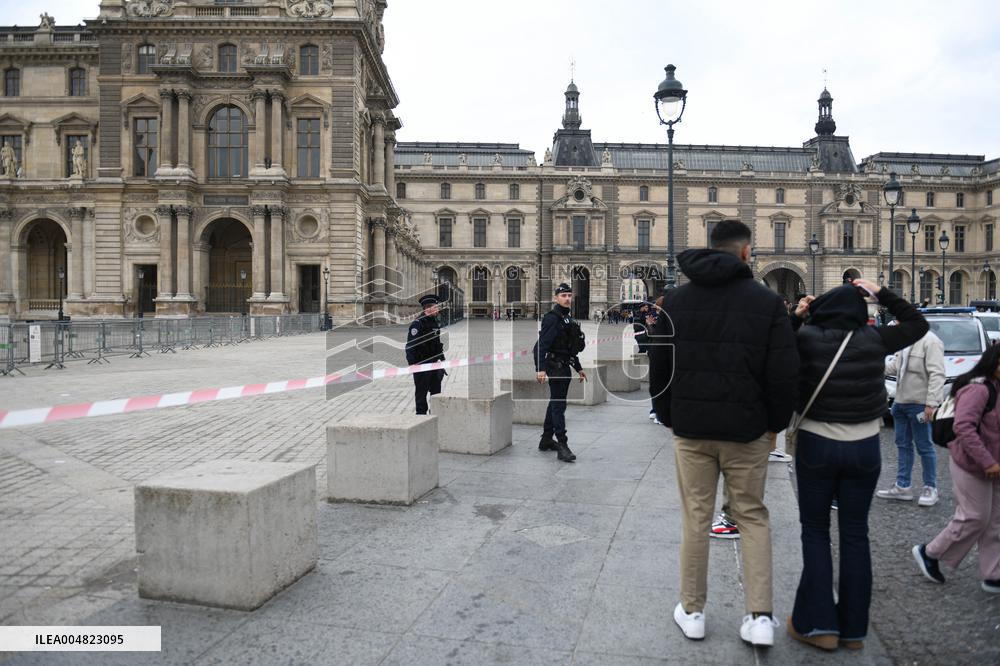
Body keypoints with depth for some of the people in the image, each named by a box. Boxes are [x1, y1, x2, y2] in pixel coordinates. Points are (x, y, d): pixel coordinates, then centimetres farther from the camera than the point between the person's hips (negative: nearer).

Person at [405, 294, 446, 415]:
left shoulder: (435, 322, 12)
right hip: (422, 364, -8)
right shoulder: (418, 323, -15)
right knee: (421, 392, 2)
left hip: (434, 363, 8)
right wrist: (413, 364, -21)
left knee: (436, 390, 13)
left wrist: (442, 358, 18)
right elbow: (410, 345, -18)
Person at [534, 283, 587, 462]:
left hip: (564, 367, 10)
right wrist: (540, 369, -30)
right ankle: (562, 446, -11)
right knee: (558, 405, -11)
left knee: (555, 403, 15)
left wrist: (579, 368, 25)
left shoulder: (568, 319, 18)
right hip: (555, 366, -10)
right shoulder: (552, 318, -12)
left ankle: (546, 440, 24)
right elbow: (541, 344, -22)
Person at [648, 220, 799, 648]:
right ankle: (760, 617, 13)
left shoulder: (676, 300, 2)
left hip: (690, 428, 1)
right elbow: (784, 373, -5)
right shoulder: (768, 301, -4)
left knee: (696, 519, 11)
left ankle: (692, 612, 21)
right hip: (746, 430, -1)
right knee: (753, 517, 14)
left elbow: (658, 367, 4)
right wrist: (775, 423, 8)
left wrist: (669, 417, 13)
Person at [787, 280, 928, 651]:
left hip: (816, 444, -2)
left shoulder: (806, 337, -11)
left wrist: (796, 318, 3)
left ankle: (819, 624, 9)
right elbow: (917, 324, 14)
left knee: (815, 532, 10)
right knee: (855, 534, 11)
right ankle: (853, 628, 20)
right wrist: (880, 294, 12)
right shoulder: (874, 339, -3)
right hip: (864, 447, 2)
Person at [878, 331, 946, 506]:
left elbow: (937, 374, -21)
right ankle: (902, 486, 23)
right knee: (903, 445, 14)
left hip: (919, 404, -9)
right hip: (900, 401, 9)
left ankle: (931, 488, 18)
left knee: (924, 447, 3)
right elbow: (893, 366, 14)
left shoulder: (930, 341, -17)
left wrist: (931, 403, -23)